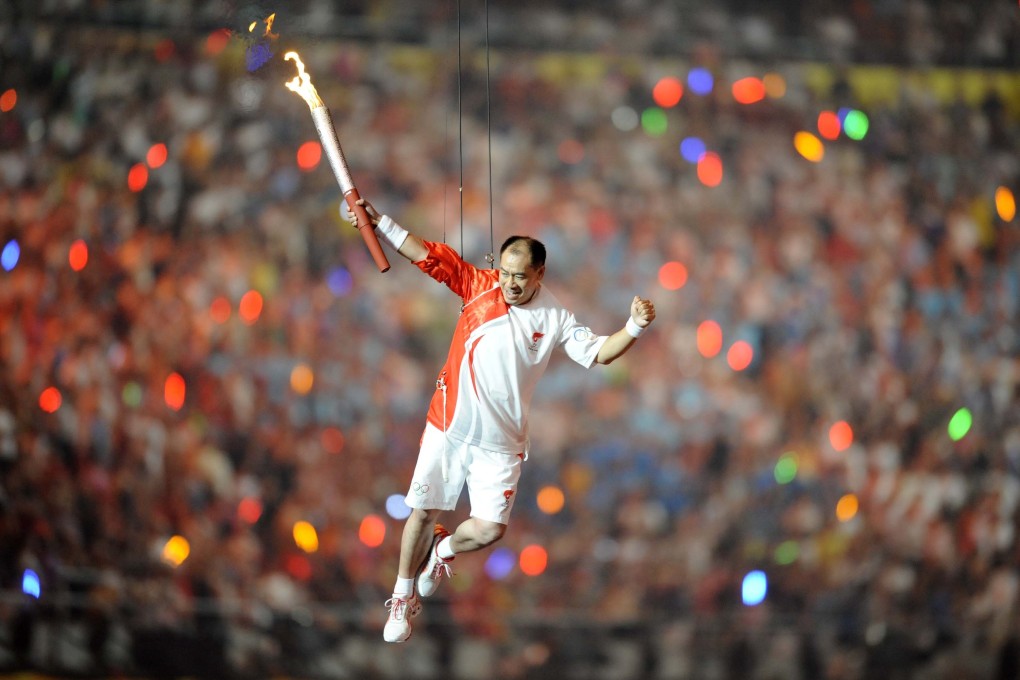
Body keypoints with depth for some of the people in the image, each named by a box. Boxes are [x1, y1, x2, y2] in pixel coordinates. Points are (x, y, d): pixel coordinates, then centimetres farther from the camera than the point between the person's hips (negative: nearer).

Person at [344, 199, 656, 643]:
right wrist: (378, 222, -16)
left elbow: (599, 353, -4)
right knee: (424, 512, 6)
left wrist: (635, 327, -20)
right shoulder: (479, 285, -6)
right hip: (449, 427, 0)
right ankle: (403, 598, 28)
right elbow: (427, 255, -9)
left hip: (500, 442, 0)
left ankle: (446, 549, 29)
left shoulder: (554, 319, -5)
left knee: (489, 529, -7)